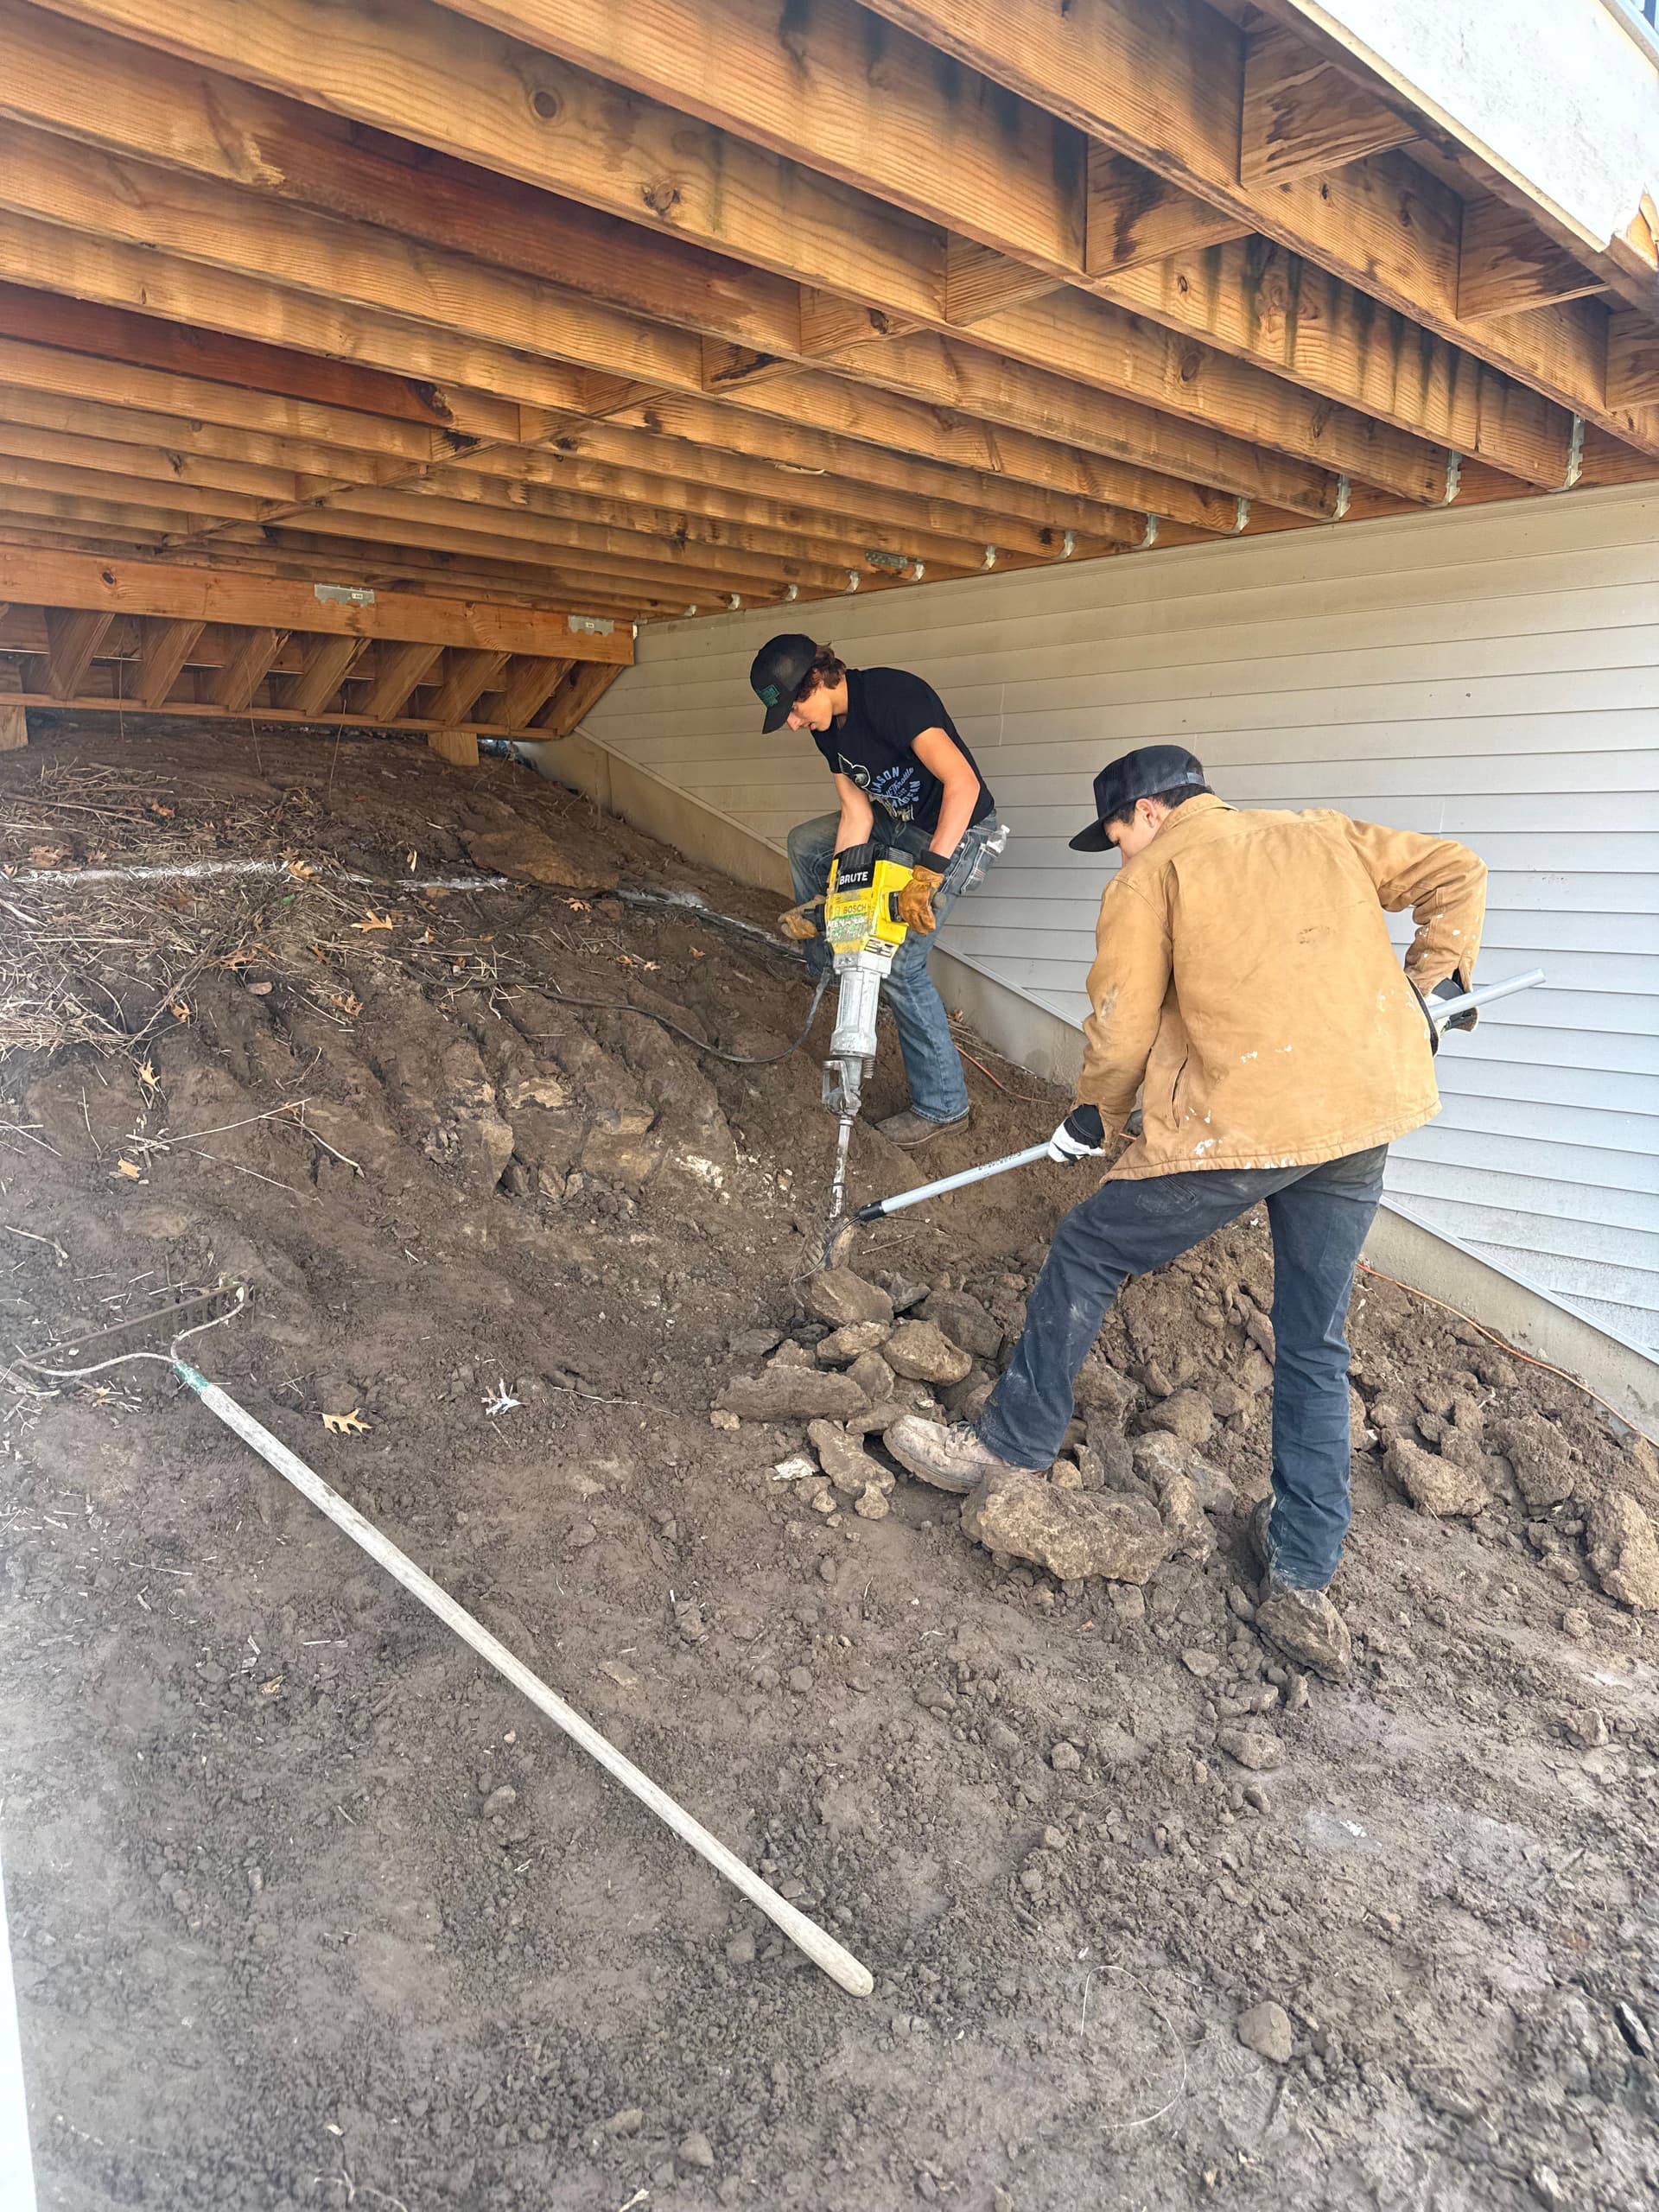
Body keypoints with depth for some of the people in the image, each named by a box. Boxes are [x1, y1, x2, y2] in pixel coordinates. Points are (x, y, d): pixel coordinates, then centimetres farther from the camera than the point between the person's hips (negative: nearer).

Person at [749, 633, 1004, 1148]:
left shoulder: (892, 695, -26)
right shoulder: (827, 728, 1)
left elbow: (962, 784, -34)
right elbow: (856, 815, 2)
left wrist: (927, 876, -38)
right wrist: (832, 897, -8)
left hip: (961, 833, -9)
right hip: (901, 825, 9)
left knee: (899, 961, -17)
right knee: (805, 842, 15)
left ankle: (942, 1105, -6)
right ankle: (826, 974, 25)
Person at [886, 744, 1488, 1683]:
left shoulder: (1152, 874, 5)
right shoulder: (1323, 833, 22)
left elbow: (1122, 1027, -2)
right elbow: (1456, 871, 20)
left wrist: (1095, 1115, 14)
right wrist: (1434, 981, 21)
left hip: (1247, 1118, -6)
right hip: (1369, 1112, 7)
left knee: (1085, 1255, 12)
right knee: (1317, 1348, 16)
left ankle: (1010, 1446, 25)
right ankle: (1305, 1587, 20)